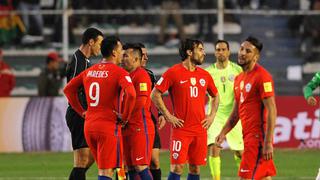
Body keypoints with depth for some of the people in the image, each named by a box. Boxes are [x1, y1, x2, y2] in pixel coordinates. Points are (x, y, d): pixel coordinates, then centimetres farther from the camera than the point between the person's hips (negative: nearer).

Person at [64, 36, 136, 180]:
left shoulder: (90, 71, 11)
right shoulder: (119, 73, -9)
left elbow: (68, 89, 18)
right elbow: (131, 95, -25)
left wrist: (81, 111, 18)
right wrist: (124, 117, -11)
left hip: (89, 125, 7)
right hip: (109, 125, -7)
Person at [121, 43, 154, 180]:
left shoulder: (141, 75, -10)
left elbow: (141, 102, -20)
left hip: (140, 129, -9)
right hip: (127, 128, 9)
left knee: (141, 167, -12)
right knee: (130, 167, 8)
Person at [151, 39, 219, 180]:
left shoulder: (204, 75, 10)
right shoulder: (173, 72, -5)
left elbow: (215, 96, 25)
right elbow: (155, 95, -5)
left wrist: (212, 116, 11)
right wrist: (168, 116, -8)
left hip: (200, 130, 5)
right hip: (181, 129, -5)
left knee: (195, 168, 7)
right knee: (177, 167, -9)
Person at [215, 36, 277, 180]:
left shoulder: (262, 76, -12)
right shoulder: (239, 79, 16)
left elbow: (271, 110, -17)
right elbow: (236, 112, 22)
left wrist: (268, 143, -22)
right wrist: (223, 133, 10)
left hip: (258, 136, -9)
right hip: (248, 135, 9)